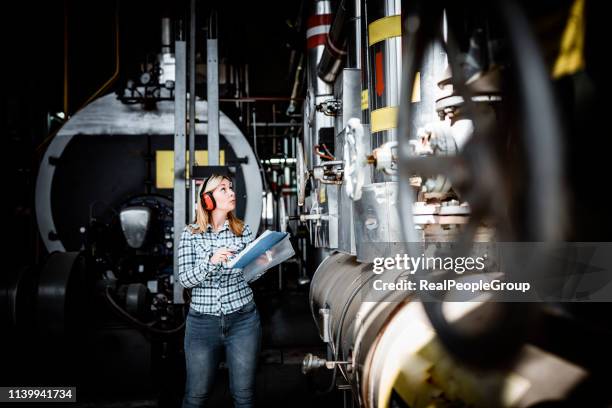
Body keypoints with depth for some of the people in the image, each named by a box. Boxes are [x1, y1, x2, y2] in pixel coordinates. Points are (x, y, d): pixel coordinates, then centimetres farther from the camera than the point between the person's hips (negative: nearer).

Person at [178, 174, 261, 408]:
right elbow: (185, 279, -7)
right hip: (203, 321, -1)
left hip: (243, 320, 1)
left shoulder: (243, 230, 5)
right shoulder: (191, 234, 0)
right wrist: (211, 261, -23)